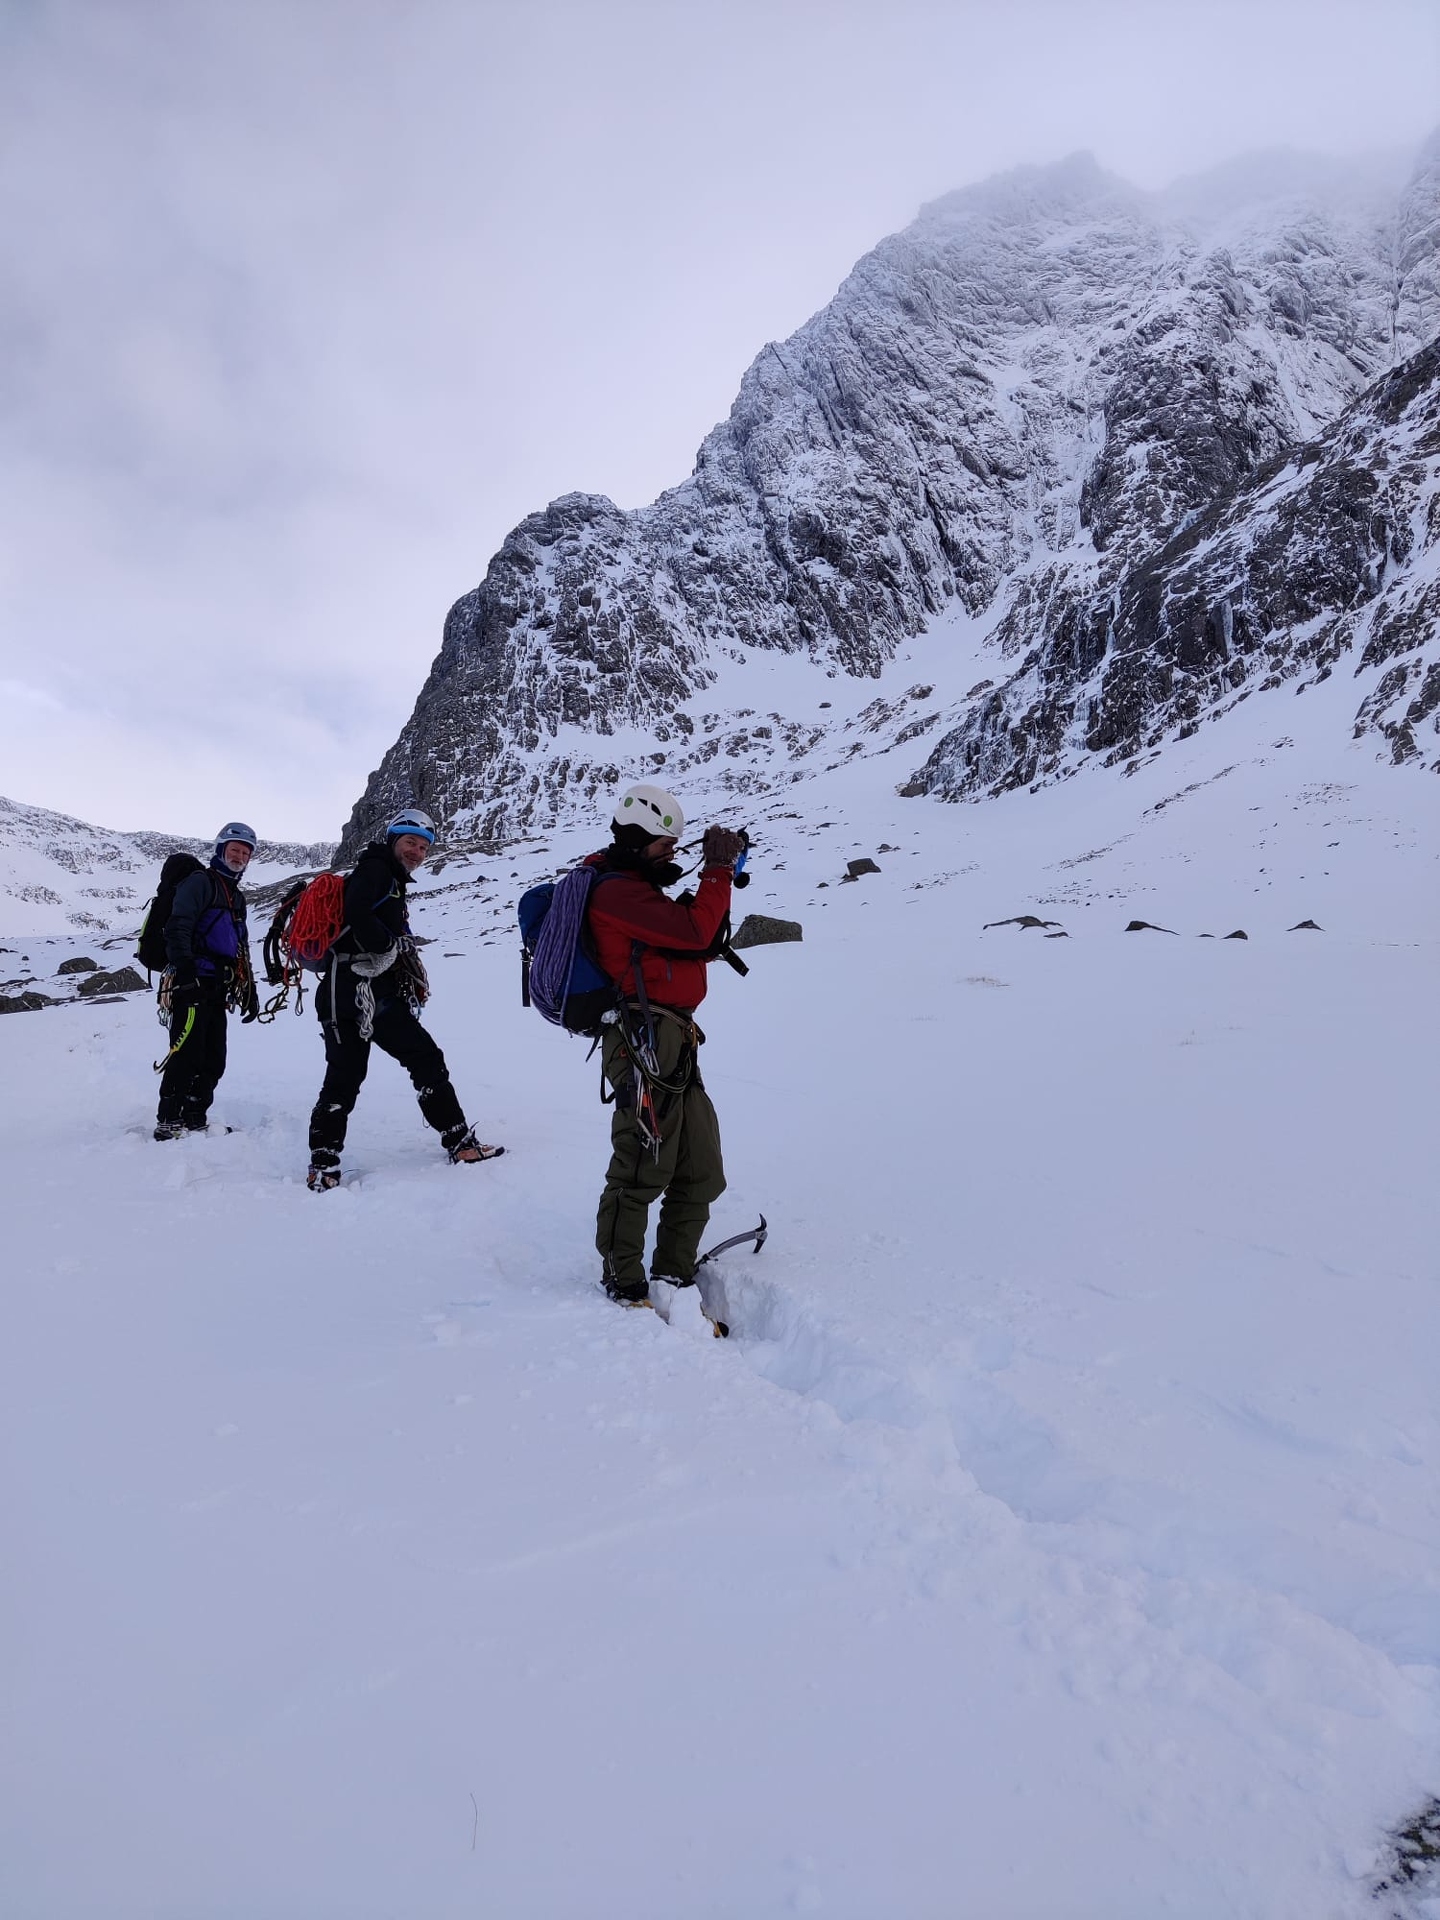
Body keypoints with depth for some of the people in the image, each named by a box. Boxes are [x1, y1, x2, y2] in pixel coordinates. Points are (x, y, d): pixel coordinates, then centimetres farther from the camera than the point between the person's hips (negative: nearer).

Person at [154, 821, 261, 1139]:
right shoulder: (200, 882, 0)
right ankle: (169, 1123, -5)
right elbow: (177, 928, -14)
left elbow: (241, 949, 30)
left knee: (213, 1062, 8)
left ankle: (194, 1120, 17)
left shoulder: (236, 897, 26)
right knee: (187, 1055, -11)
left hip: (217, 991, 9)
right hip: (192, 985, -8)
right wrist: (185, 969, -26)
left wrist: (250, 989, 23)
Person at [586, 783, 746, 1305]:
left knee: (700, 1173, 14)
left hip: (674, 1045, 11)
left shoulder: (637, 889, 23)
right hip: (647, 1042, -11)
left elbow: (700, 945, 20)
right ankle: (624, 1285, 10)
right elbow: (694, 932, -18)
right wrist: (718, 870, -8)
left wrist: (717, 877, 10)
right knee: (642, 1169, -4)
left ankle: (674, 1275, 26)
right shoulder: (618, 891, -9)